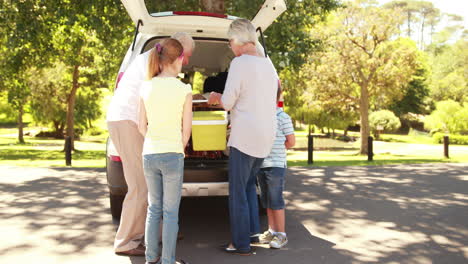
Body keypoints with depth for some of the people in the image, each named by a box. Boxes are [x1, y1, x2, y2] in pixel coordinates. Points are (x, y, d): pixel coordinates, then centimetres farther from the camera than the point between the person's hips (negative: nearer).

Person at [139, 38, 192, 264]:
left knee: (154, 209, 16)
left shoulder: (146, 88, 3)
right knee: (171, 212, 5)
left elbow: (142, 126, 6)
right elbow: (186, 129, -3)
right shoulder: (184, 89, -8)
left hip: (149, 154, 4)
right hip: (172, 154, -4)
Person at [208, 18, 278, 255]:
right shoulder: (268, 64, 12)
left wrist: (216, 97, 9)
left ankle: (241, 244, 10)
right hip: (266, 136, 8)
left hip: (245, 136, -8)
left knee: (238, 191, 3)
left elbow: (228, 103, -13)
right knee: (249, 184, 23)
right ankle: (254, 230, 23)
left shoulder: (239, 63, -11)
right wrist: (223, 99, 26)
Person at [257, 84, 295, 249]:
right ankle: (272, 231, 22)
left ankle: (281, 235, 7)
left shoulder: (283, 117, -8)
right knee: (266, 200, 12)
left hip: (276, 165, -7)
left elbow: (291, 142, -5)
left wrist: (276, 149, 1)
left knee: (275, 201, -3)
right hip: (261, 164, 7)